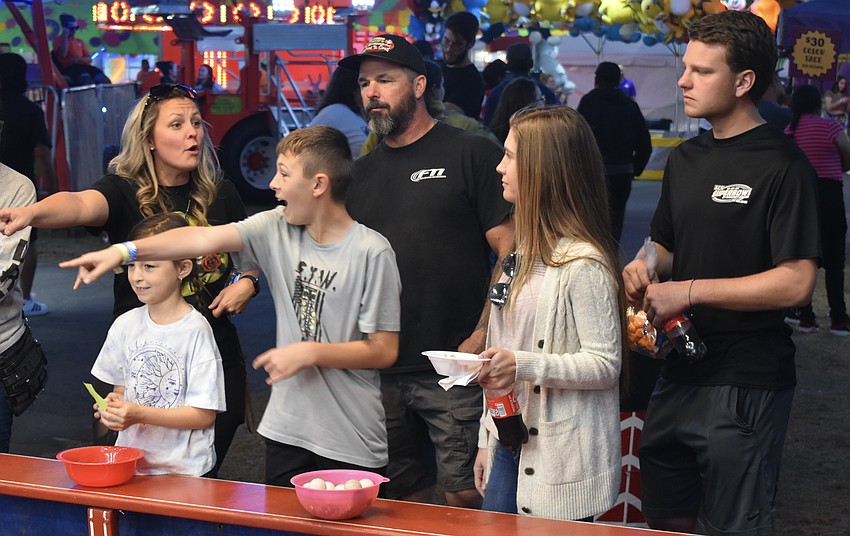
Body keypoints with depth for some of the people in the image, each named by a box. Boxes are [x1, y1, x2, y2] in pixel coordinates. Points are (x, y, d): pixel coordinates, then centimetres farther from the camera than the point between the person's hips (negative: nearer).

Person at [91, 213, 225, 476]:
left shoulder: (196, 329, -8)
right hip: (129, 462, 4)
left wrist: (139, 414, -16)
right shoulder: (125, 324, 9)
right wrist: (112, 406, -4)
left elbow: (205, 415, -9)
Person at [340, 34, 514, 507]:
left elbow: (510, 250, -7)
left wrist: (483, 335, -15)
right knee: (402, 497, 12)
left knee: (466, 494, -7)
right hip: (380, 371, 6)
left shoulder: (472, 155, -3)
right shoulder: (363, 172, 16)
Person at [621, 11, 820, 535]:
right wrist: (646, 265, -2)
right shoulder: (685, 158, 10)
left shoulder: (781, 166, -14)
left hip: (745, 387, -7)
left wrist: (690, 291, -20)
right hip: (681, 372, 7)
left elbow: (795, 283, -21)